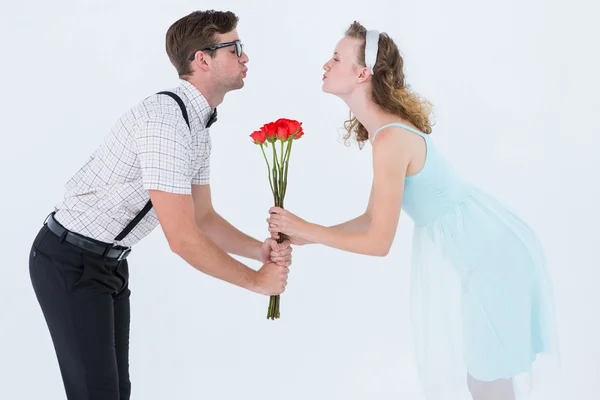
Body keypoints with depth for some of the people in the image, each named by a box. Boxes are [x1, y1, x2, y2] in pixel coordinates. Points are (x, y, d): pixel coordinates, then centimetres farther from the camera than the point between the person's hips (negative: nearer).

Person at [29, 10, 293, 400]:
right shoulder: (165, 120, -28)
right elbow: (183, 239, -29)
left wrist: (261, 249, -9)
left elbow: (203, 218, 8)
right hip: (70, 263, -10)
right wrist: (256, 280, -17)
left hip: (109, 261, 10)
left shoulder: (199, 126, 5)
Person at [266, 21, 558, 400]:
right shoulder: (385, 129, 4)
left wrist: (305, 228, -13)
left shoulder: (391, 138, -25)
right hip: (463, 249, 9)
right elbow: (374, 217, 9)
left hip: (489, 252, -9)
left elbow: (379, 242, -22)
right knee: (450, 365, 17)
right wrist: (305, 236, 3)